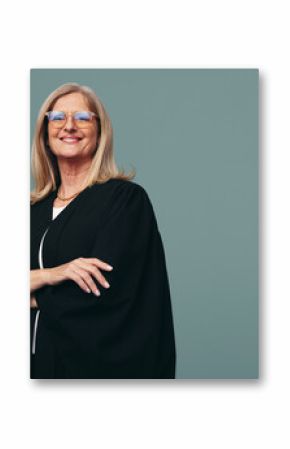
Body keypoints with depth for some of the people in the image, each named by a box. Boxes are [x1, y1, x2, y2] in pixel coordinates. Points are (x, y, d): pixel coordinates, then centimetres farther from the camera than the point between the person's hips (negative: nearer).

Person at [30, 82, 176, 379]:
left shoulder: (127, 198, -9)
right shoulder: (36, 208, 9)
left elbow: (100, 293, -19)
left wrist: (37, 298, -8)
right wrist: (49, 275, -19)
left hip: (97, 363, -5)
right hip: (37, 359, 5)